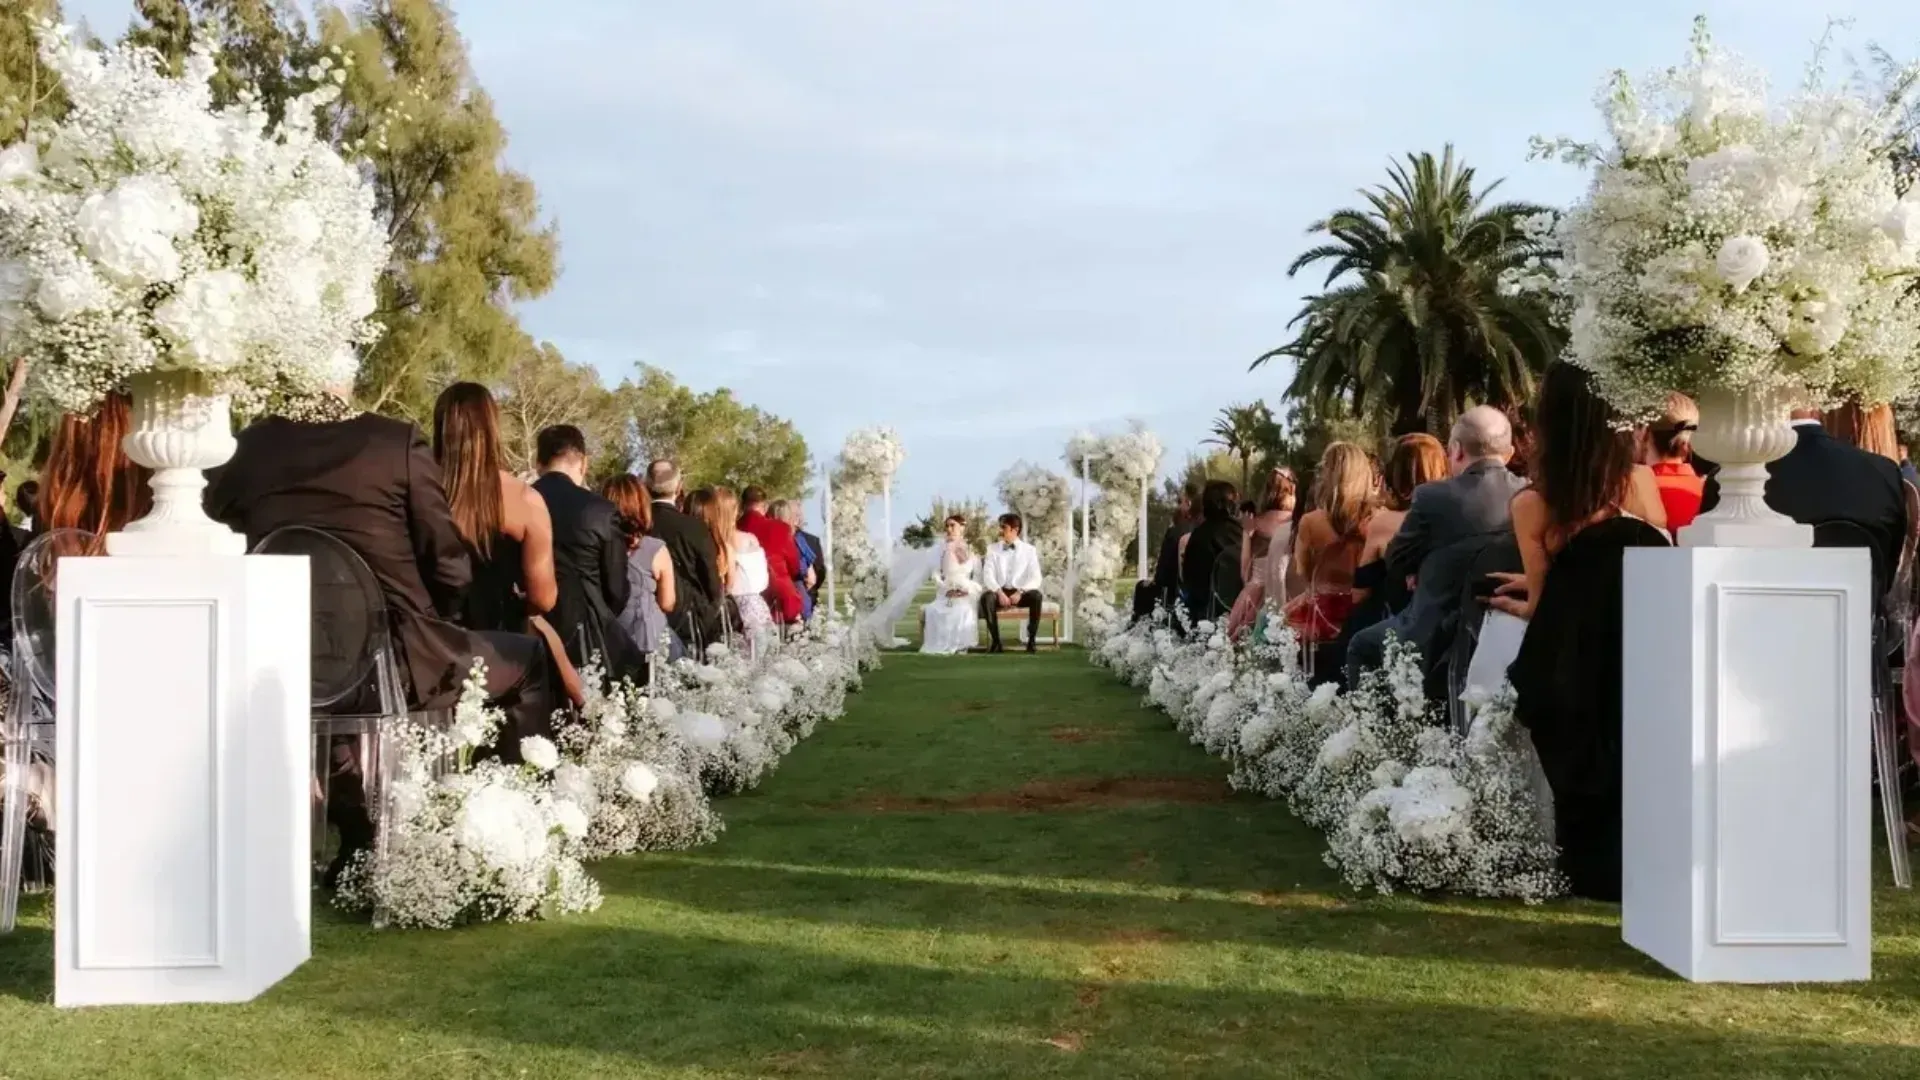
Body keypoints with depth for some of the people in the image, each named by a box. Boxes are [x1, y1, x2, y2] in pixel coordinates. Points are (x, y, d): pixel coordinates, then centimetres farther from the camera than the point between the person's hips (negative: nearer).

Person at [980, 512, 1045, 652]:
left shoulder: (1029, 550, 4)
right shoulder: (992, 548, 7)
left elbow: (1036, 578, -6)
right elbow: (987, 575, -4)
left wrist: (1020, 592, -22)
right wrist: (999, 592, -22)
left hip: (1021, 593, -1)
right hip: (999, 592, 1)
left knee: (1036, 596, -34)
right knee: (986, 597, -34)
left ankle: (1032, 640, -23)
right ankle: (996, 641, -27)